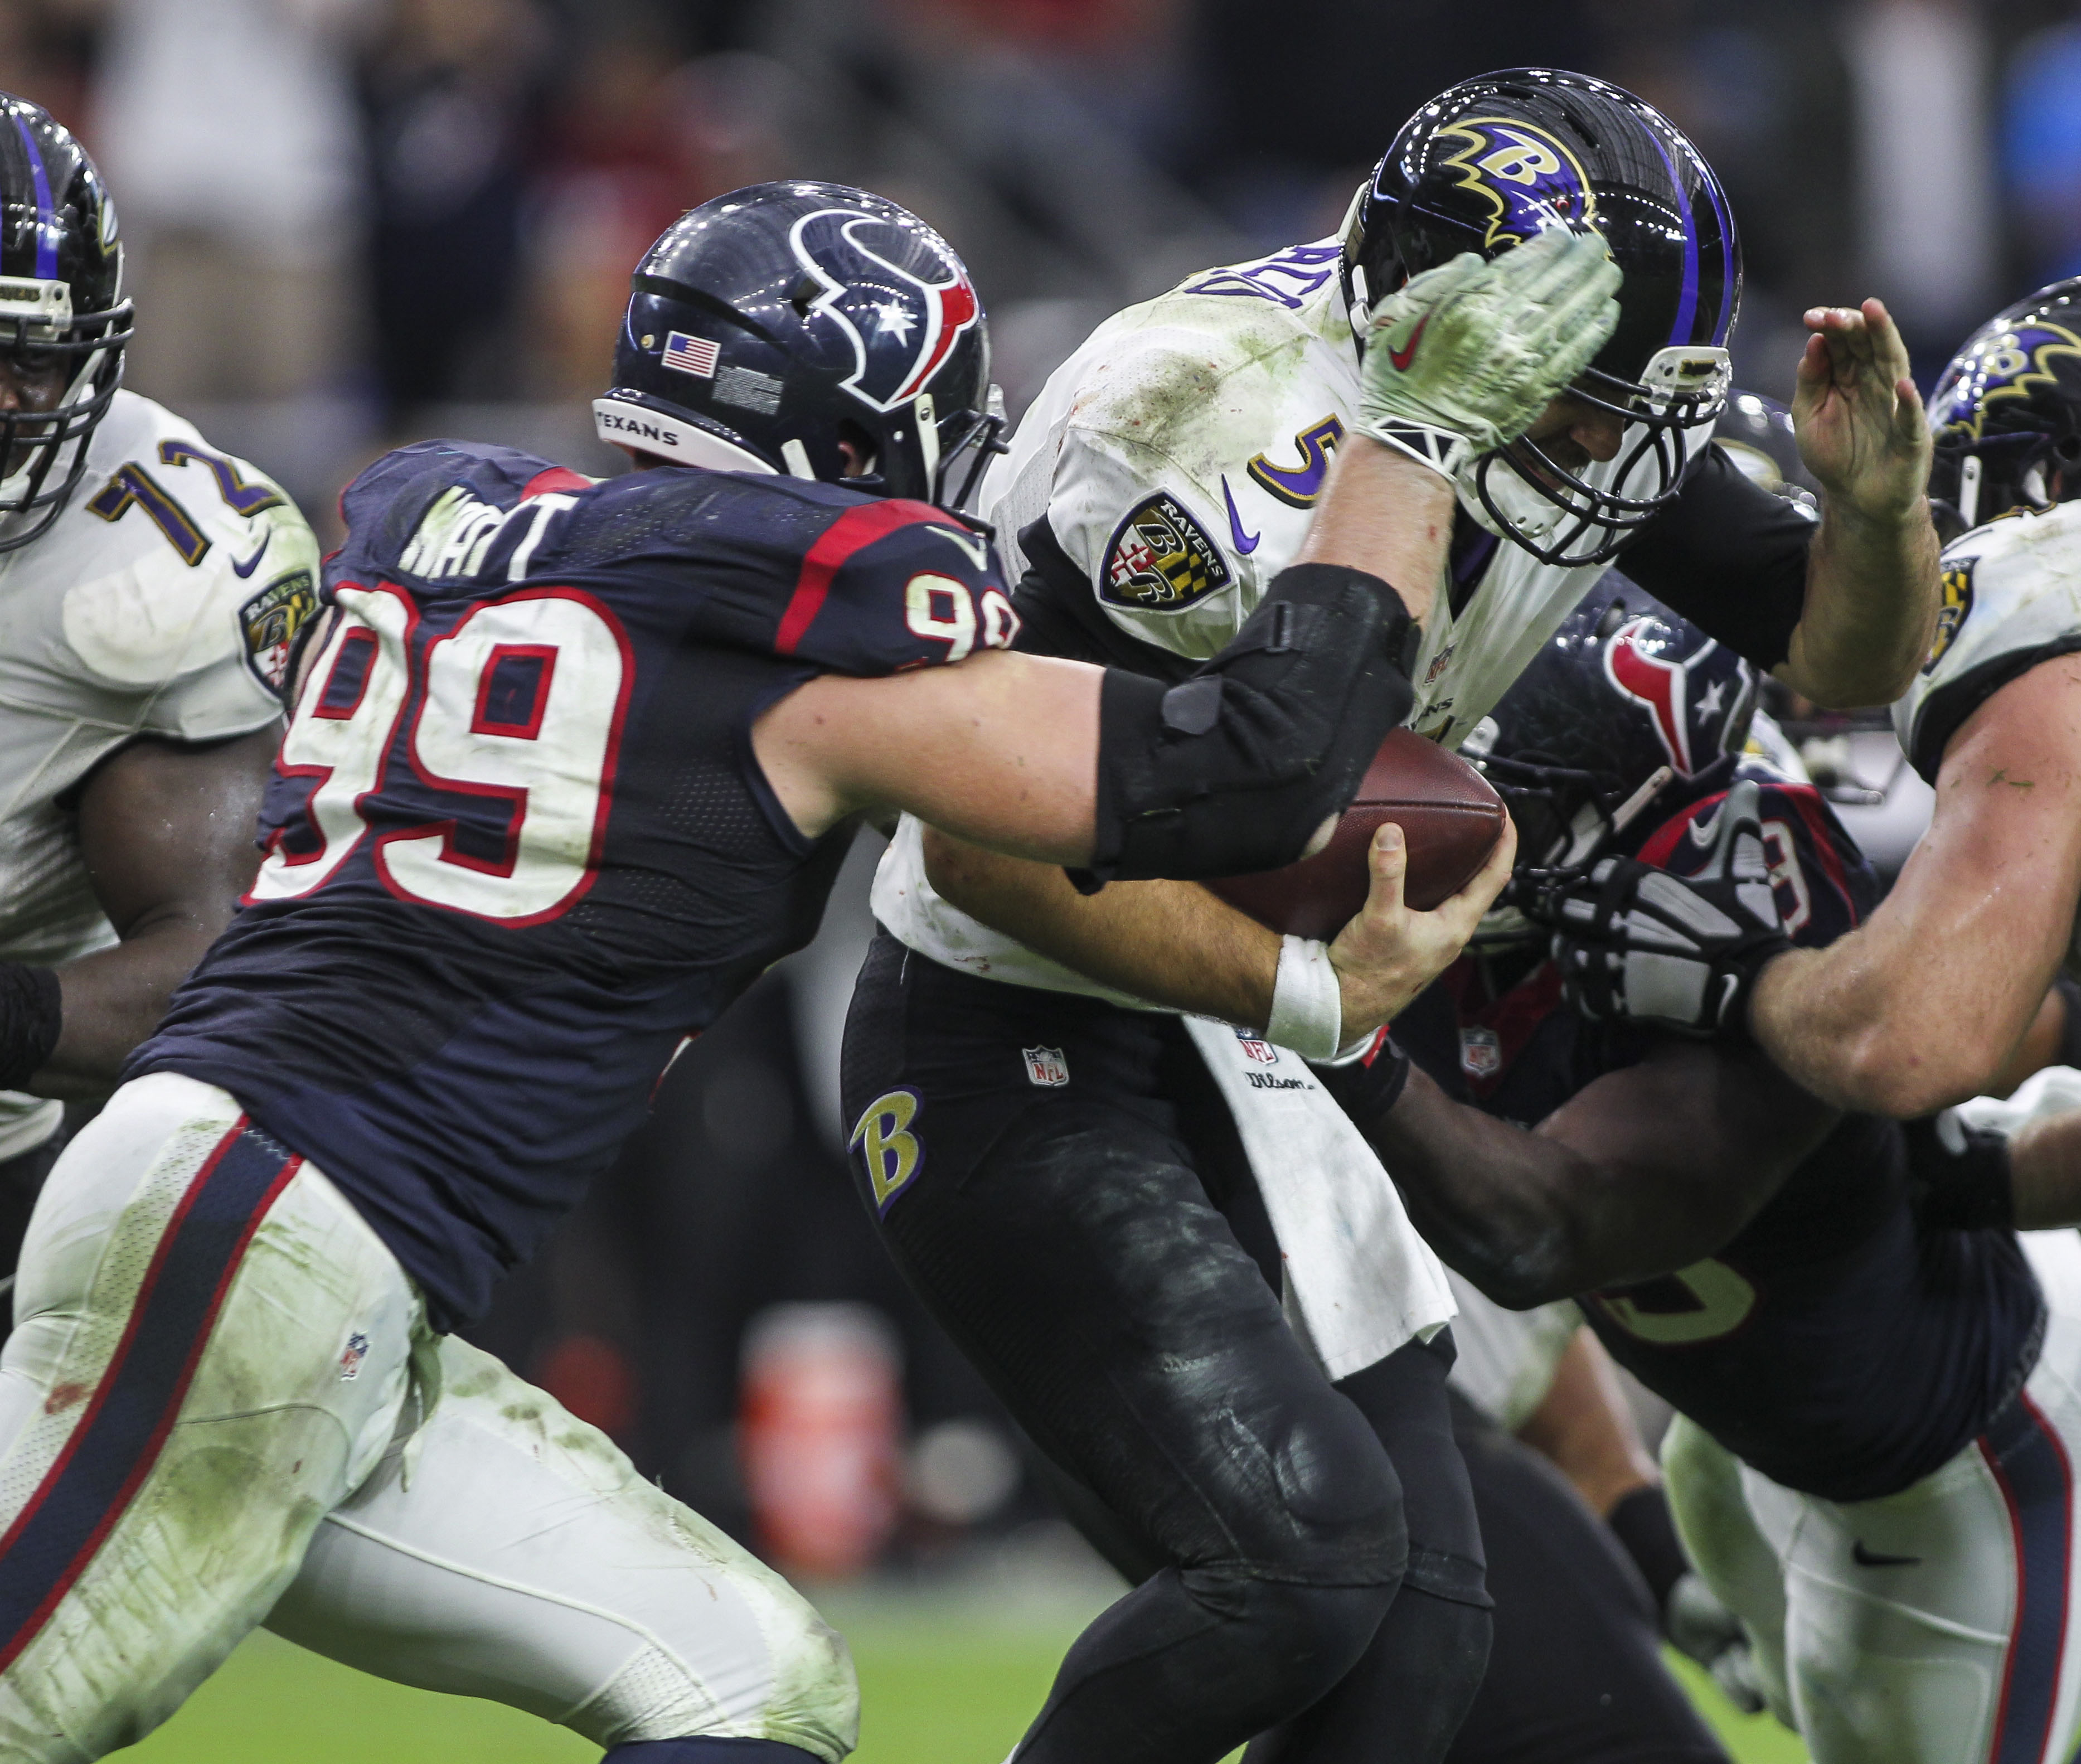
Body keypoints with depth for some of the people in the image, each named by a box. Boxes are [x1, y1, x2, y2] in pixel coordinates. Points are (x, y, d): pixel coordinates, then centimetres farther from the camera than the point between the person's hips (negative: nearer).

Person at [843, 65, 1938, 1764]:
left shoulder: (1580, 417, -5)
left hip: (1231, 1062, 8)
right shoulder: (1221, 443, -28)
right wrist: (1308, 993, -23)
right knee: (1305, 1550, -22)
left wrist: (1878, 504, -16)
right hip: (1015, 1059, -8)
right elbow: (990, 843, -27)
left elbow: (1842, 656, 5)